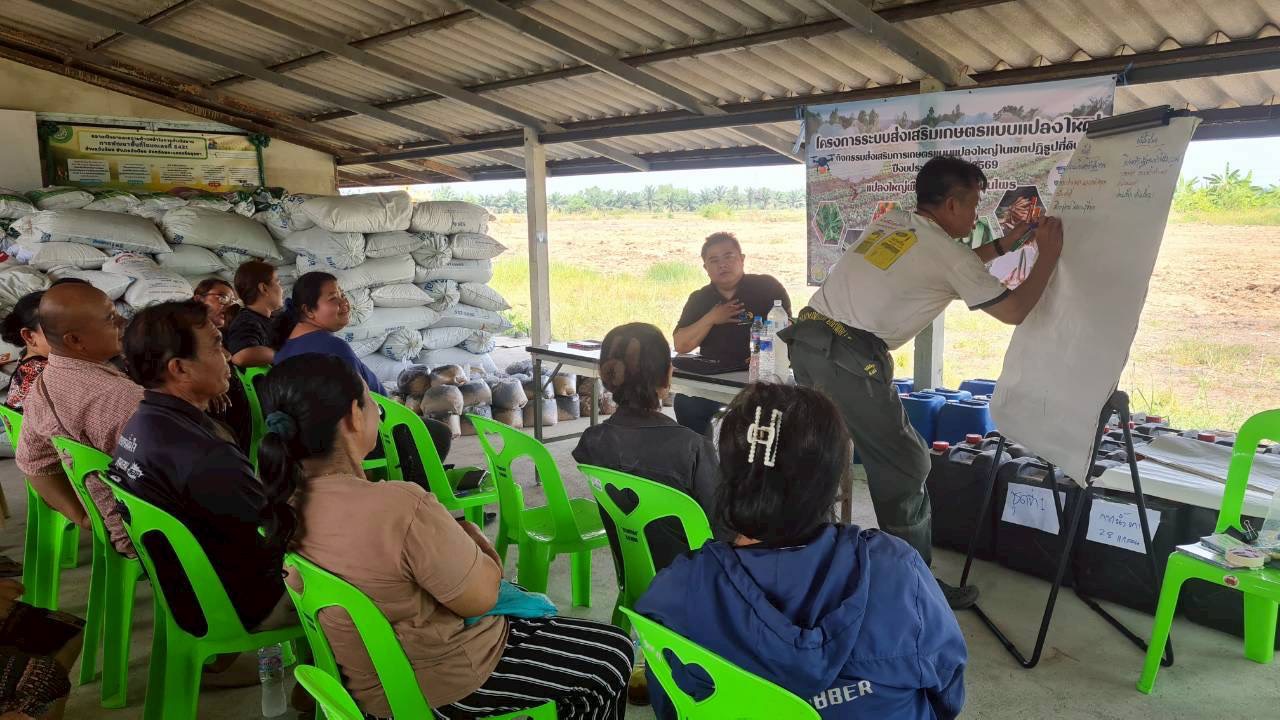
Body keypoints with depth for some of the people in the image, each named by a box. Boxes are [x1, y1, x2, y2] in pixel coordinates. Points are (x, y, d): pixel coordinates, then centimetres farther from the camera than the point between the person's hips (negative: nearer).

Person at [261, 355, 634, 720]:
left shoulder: (286, 503, -9)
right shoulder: (399, 506, -36)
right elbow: (481, 597, -22)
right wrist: (472, 539, -5)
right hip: (438, 685, -8)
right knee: (612, 655, 10)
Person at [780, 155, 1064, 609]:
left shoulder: (887, 223, 19)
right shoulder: (948, 251, -2)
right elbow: (1014, 311, 8)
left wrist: (1005, 244, 37)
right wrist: (1048, 255, 19)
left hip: (807, 339, 8)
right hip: (851, 357, -8)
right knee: (903, 468, 6)